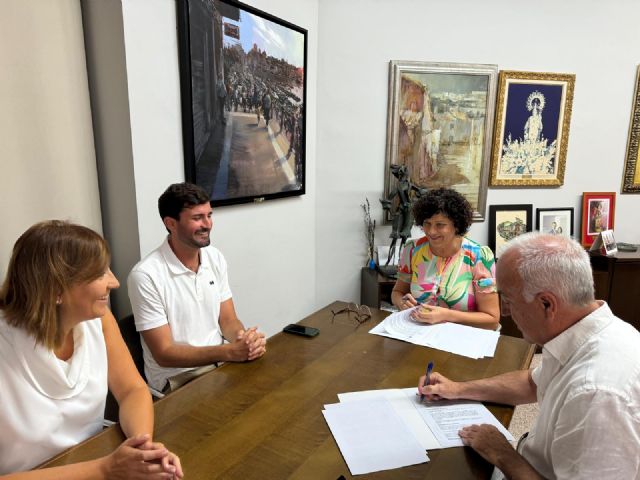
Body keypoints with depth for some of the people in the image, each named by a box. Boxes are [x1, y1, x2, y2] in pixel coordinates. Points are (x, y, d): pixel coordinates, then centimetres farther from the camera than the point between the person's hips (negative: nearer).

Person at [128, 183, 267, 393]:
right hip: (176, 377, -6)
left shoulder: (216, 258, 0)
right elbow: (164, 353, -17)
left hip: (219, 363, 6)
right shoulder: (146, 275, -19)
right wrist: (230, 352, -27)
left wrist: (245, 338, -19)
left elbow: (228, 321, 4)